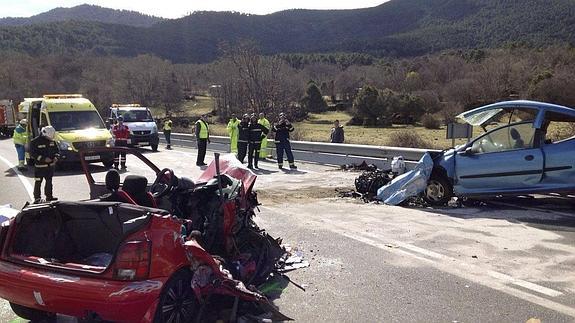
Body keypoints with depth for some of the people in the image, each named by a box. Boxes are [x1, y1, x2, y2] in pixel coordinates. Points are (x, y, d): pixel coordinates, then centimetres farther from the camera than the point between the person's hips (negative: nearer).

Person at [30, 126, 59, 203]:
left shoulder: (52, 141, 5)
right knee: (38, 182, -2)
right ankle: (37, 198, 6)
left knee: (49, 181, 14)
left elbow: (56, 150, 17)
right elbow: (32, 154, -15)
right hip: (39, 166, -6)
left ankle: (49, 196, 25)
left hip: (50, 165, 6)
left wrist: (55, 157, -3)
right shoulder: (35, 142, -13)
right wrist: (44, 159, -23)